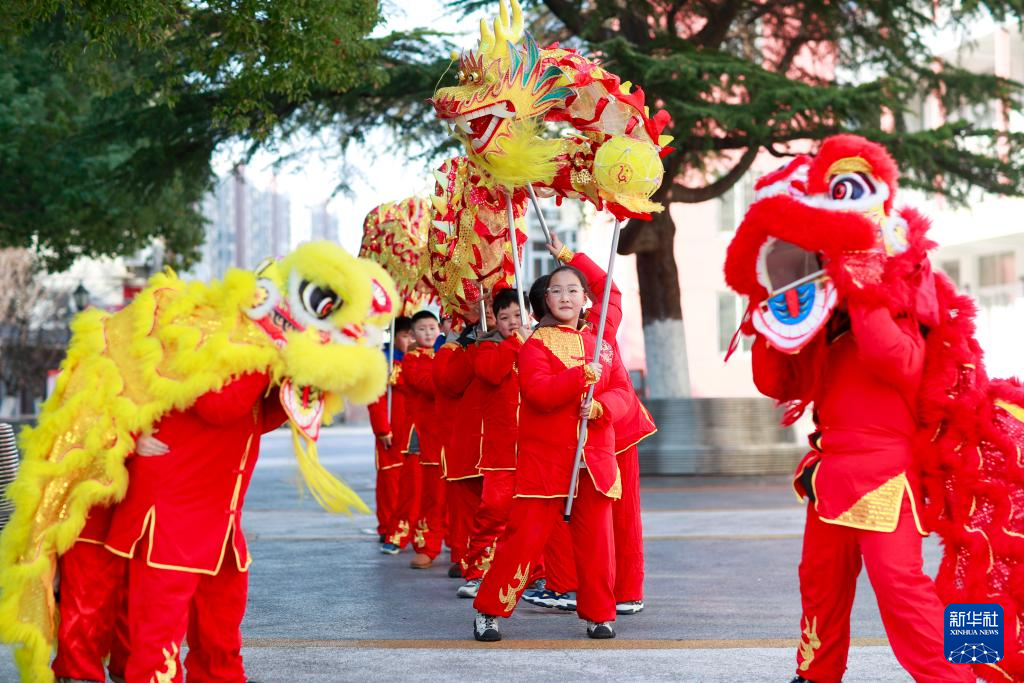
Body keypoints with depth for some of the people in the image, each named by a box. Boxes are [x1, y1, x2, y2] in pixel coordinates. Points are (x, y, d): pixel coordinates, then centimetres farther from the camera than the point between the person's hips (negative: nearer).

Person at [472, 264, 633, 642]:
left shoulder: (601, 342, 14)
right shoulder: (536, 343, -1)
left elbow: (622, 389, 8)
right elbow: (538, 392, -16)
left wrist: (601, 406, -13)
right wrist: (581, 376, -24)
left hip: (595, 458, 4)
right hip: (544, 458, -4)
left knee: (595, 537, 5)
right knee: (525, 534, -5)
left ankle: (599, 613, 17)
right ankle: (489, 611, 5)